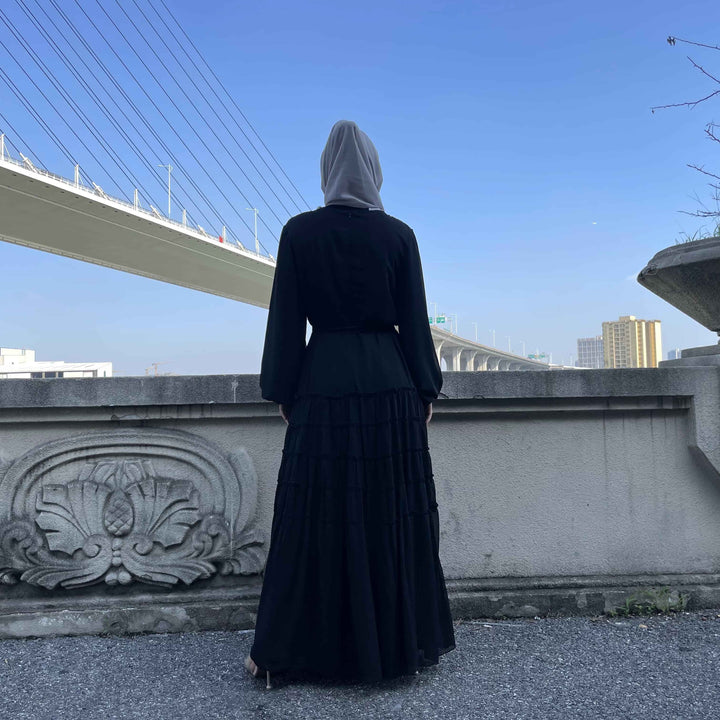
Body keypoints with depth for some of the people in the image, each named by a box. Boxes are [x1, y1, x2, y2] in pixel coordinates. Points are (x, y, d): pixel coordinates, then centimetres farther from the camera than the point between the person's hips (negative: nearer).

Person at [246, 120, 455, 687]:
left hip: (322, 388, 0)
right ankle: (401, 642, 23)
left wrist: (282, 391, 6)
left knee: (316, 516, 7)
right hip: (389, 385, 1)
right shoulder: (399, 235, -1)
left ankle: (282, 651, 17)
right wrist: (427, 390, 8)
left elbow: (285, 321, -2)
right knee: (392, 512, 10)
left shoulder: (299, 232, -2)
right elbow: (415, 322, 0)